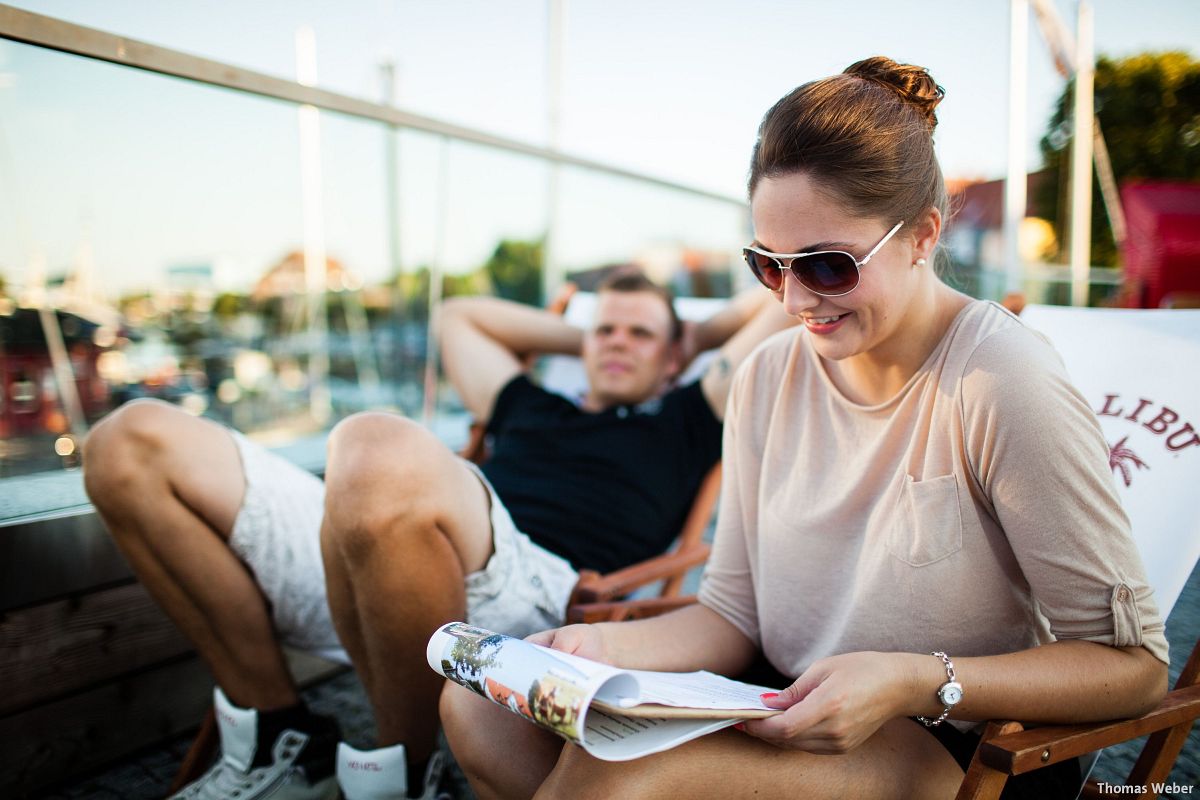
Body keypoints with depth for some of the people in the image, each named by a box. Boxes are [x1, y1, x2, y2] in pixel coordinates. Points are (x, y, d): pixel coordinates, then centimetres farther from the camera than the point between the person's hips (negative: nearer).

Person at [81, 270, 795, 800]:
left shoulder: (681, 424, 24)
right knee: (132, 443, 2)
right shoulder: (533, 410, 35)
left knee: (381, 454, -39)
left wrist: (693, 338, 40)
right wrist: (581, 341, 49)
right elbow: (461, 316, 52)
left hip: (536, 584, -6)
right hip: (365, 564, 7)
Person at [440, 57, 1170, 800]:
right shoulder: (768, 378, 0)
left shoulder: (1003, 385, -19)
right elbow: (735, 611, 3)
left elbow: (1134, 663, -13)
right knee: (479, 704, -11)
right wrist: (607, 646, -14)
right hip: (797, 718, 5)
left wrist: (919, 684, -27)